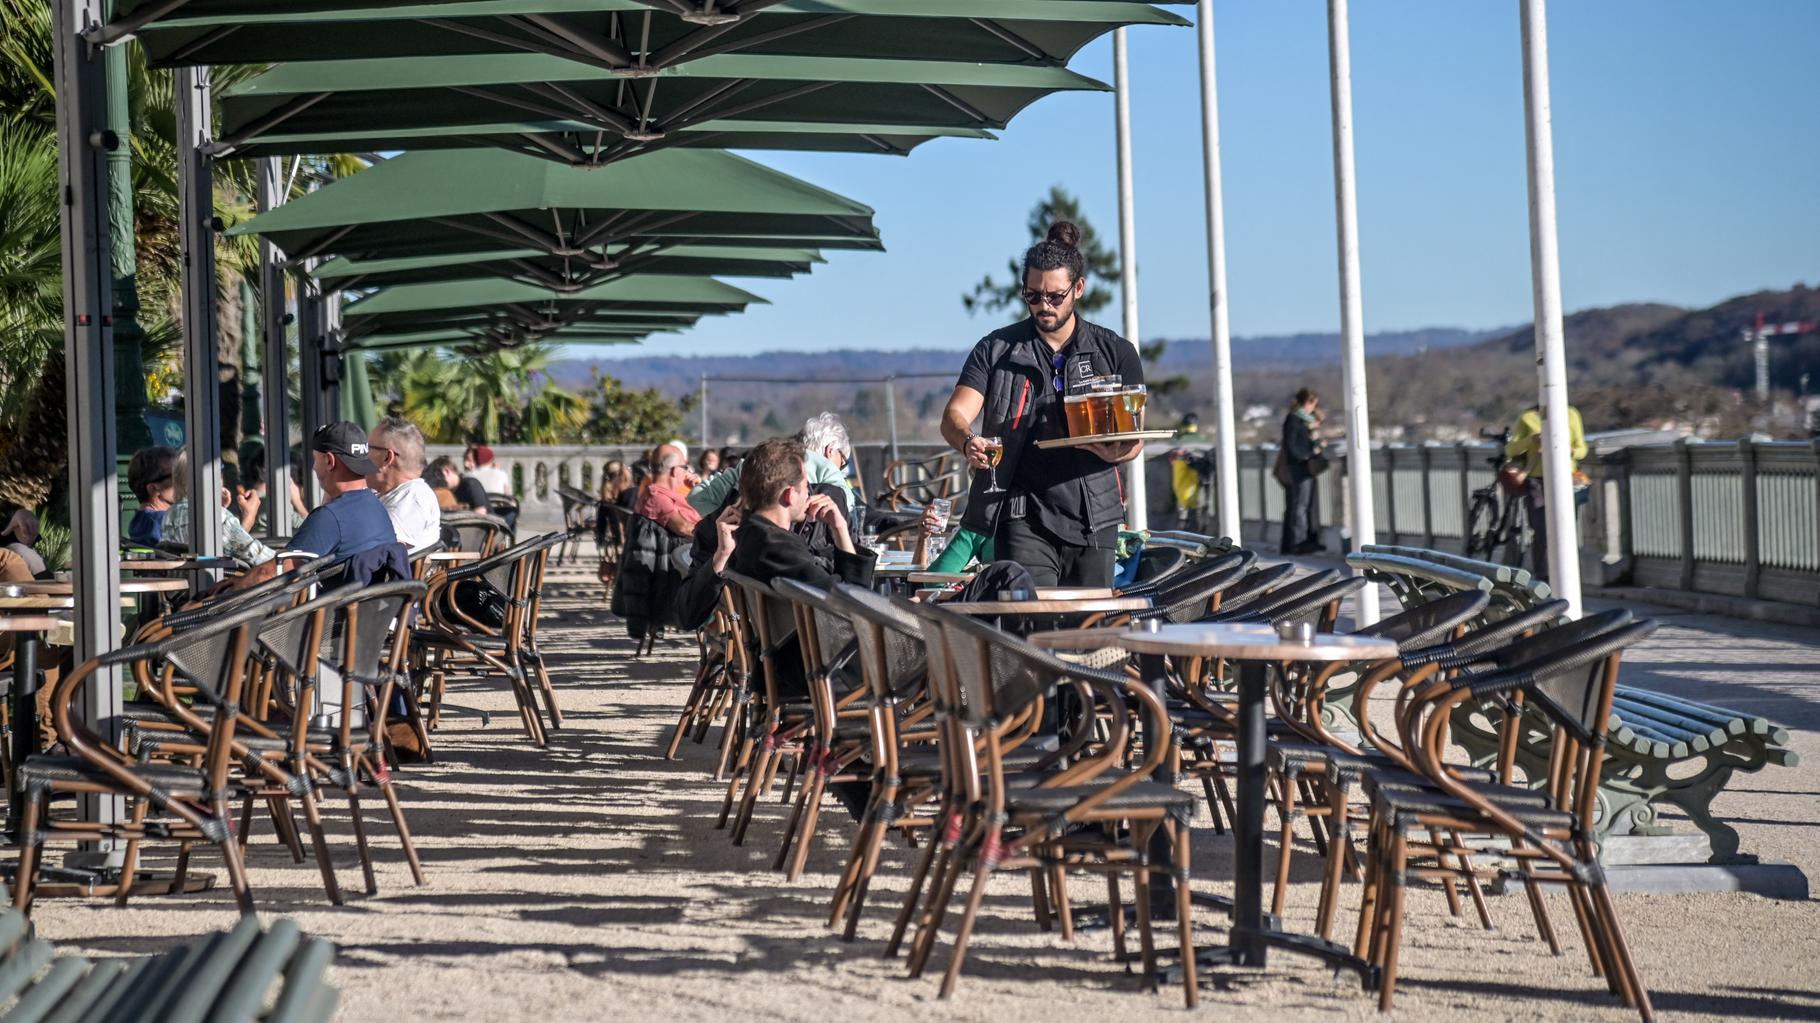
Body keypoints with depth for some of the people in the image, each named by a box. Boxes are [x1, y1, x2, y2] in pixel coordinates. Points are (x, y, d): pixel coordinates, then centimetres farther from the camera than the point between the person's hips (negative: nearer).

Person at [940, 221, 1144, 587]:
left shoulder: (1116, 353, 10)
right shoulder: (998, 349, 8)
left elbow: (1133, 436, 7)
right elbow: (955, 414, -1)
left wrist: (1118, 452, -18)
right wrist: (968, 441, -26)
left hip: (1094, 521, 2)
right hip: (1024, 519, -2)